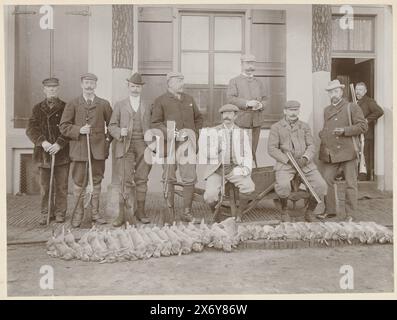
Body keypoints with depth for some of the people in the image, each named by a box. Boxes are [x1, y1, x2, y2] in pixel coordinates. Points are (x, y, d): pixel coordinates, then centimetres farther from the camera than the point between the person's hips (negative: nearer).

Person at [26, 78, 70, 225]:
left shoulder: (65, 108, 4)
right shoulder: (37, 109, 12)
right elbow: (30, 129, 1)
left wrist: (59, 144, -17)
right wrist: (42, 142, -15)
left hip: (62, 153, -2)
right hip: (43, 153, 2)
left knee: (61, 186, 3)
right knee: (44, 187, 7)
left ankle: (60, 213, 15)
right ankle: (46, 214, 18)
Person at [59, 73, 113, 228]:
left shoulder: (104, 104, 10)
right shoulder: (72, 104, 6)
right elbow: (63, 126, 3)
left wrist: (108, 138, 3)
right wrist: (79, 130, -12)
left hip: (98, 149, 2)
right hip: (79, 149, -1)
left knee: (96, 182, 8)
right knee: (79, 183, 1)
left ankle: (95, 213, 19)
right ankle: (78, 213, 15)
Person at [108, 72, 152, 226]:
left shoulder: (148, 106, 16)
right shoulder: (120, 105, 13)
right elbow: (112, 126, 9)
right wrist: (119, 131, -12)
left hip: (143, 146, 1)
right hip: (125, 146, -1)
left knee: (142, 179, 3)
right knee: (125, 180, -7)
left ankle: (140, 211, 12)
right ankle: (123, 214, -2)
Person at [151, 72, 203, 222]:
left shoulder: (189, 99, 18)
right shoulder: (161, 101, 4)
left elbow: (198, 118, 25)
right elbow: (155, 123, -1)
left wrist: (194, 133, 10)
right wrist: (168, 132, -16)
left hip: (188, 143, 3)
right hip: (169, 144, -3)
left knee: (189, 179, -2)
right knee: (169, 178, 4)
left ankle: (187, 212, 6)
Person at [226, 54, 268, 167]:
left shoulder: (259, 82, 20)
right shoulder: (234, 81, 7)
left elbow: (265, 100, 17)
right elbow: (230, 99, -6)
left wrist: (261, 105, -8)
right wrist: (247, 103, -18)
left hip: (257, 120, 4)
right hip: (241, 119, -4)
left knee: (253, 148, 7)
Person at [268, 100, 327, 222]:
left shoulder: (304, 126, 15)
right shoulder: (276, 127, 5)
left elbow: (311, 146, 9)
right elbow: (272, 149, -3)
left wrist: (305, 158, -13)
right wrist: (288, 160, -13)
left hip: (305, 163, 3)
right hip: (284, 164, -3)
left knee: (321, 185, -16)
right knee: (283, 186, -32)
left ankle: (309, 212, 9)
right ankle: (284, 210, -1)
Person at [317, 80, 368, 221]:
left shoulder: (352, 107, 2)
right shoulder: (326, 110, 18)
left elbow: (362, 126, -5)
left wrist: (345, 130, -16)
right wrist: (322, 134, 10)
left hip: (347, 151, -5)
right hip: (330, 152, 5)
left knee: (351, 184, 0)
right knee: (326, 181, 4)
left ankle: (350, 214, 9)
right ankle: (330, 210, 17)